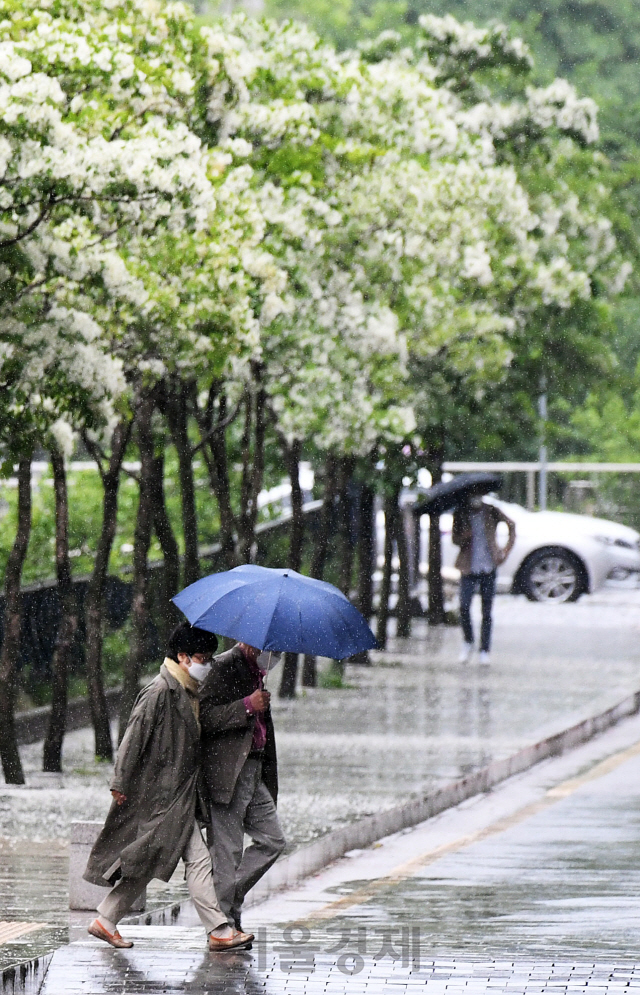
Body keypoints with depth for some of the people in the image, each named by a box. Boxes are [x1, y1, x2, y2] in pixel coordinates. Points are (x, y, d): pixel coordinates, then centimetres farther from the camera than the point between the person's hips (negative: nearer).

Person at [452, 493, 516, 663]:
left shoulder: (491, 512, 2)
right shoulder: (461, 513, 2)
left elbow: (511, 526, 14)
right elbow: (455, 538, 5)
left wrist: (506, 551, 5)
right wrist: (464, 537, -19)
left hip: (488, 567, 0)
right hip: (469, 567, 0)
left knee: (486, 611, 2)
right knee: (464, 607, -12)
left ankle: (484, 651, 9)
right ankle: (468, 643, 12)